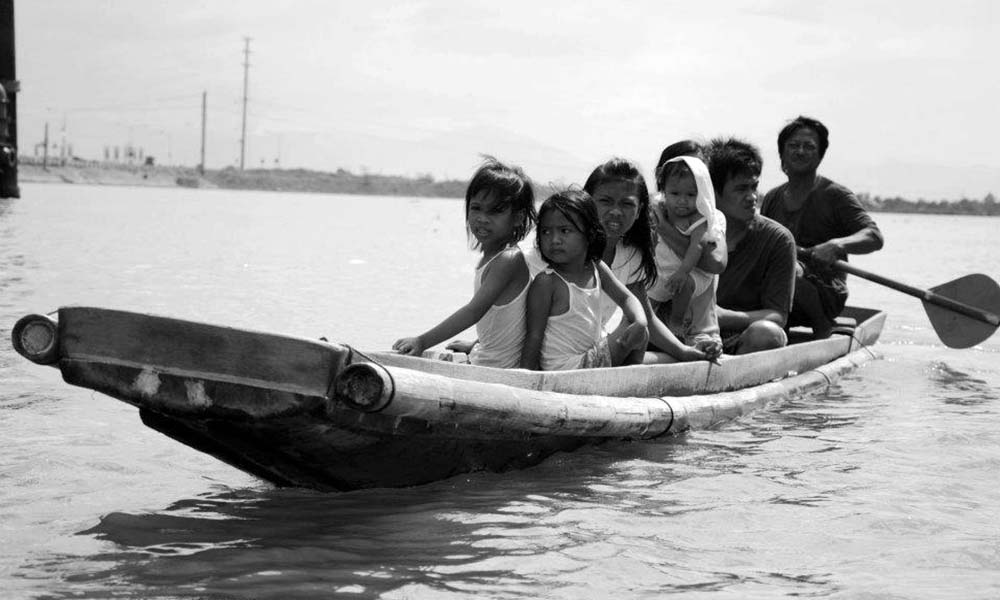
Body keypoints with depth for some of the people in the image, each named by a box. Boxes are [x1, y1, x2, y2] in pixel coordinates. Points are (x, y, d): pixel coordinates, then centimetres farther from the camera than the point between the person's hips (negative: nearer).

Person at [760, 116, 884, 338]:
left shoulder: (834, 195, 1)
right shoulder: (772, 199, 16)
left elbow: (874, 237, -10)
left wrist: (836, 244, -30)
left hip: (826, 297, -3)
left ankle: (823, 328, -12)